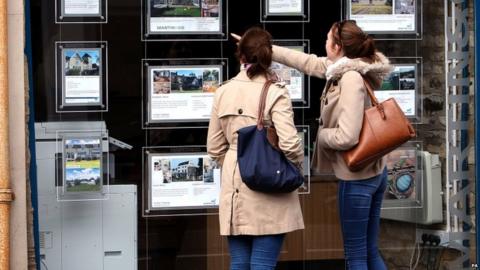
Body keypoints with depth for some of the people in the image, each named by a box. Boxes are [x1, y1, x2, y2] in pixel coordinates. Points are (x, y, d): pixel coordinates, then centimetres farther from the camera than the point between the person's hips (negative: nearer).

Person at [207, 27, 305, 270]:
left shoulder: (223, 92, 5)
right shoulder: (275, 93, -10)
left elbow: (215, 148, 10)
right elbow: (289, 143, -18)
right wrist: (296, 166, 1)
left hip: (235, 189, 4)